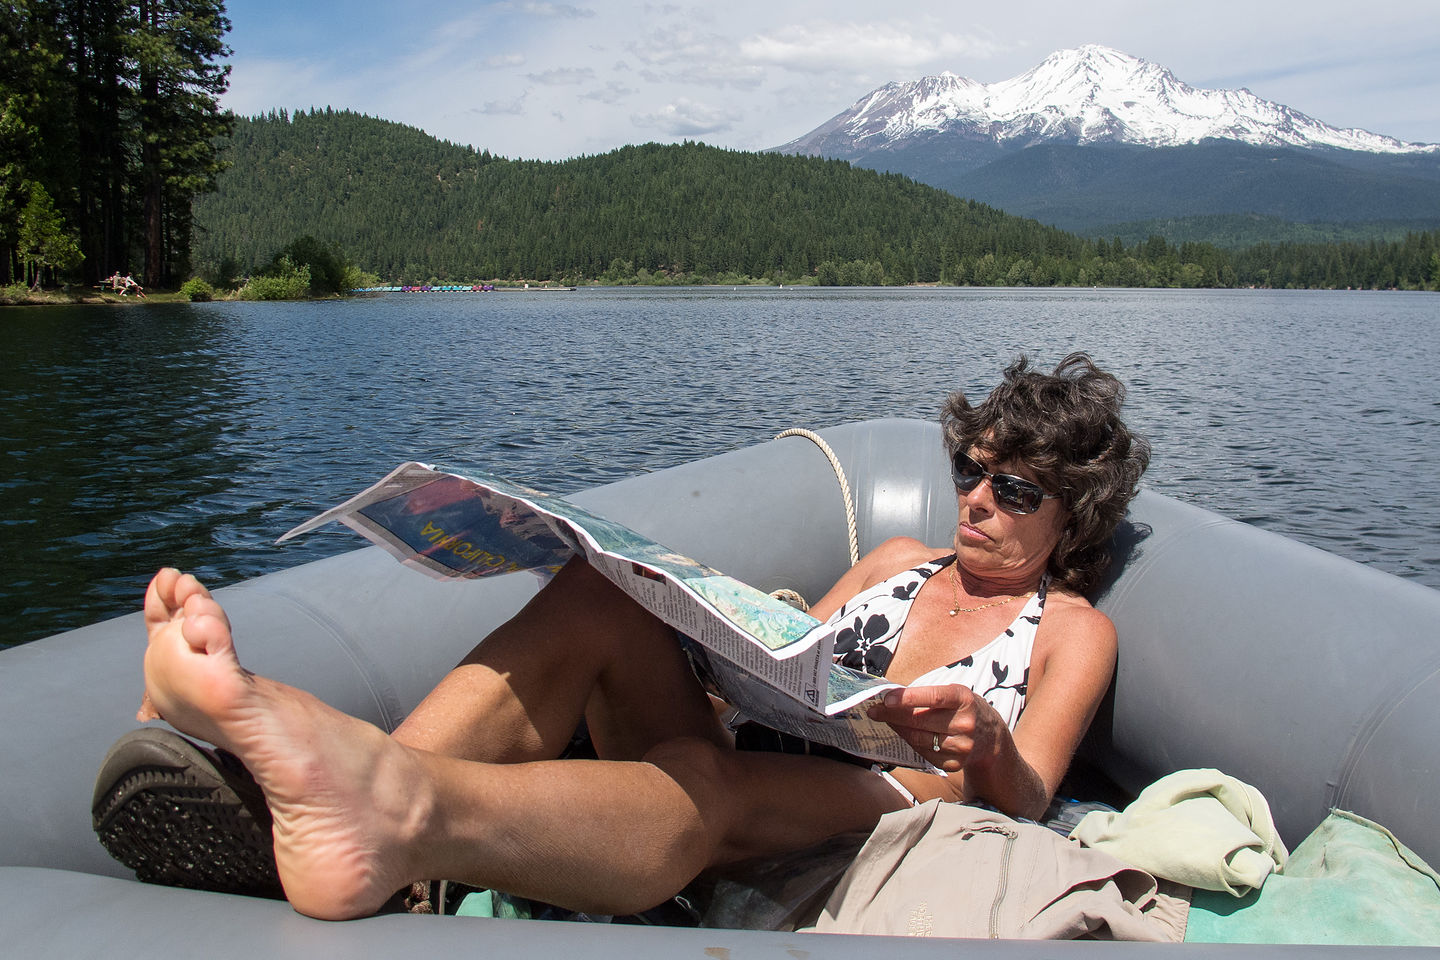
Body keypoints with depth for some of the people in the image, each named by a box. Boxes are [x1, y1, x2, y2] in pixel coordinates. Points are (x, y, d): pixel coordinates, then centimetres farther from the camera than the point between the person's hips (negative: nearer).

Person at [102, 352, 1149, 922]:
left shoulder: (1074, 631, 17)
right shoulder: (900, 561, 30)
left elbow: (1024, 801, 2)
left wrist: (986, 746, -20)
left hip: (876, 806, -4)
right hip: (752, 765, 4)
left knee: (713, 777, -39)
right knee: (599, 596, -23)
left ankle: (407, 807, -67)